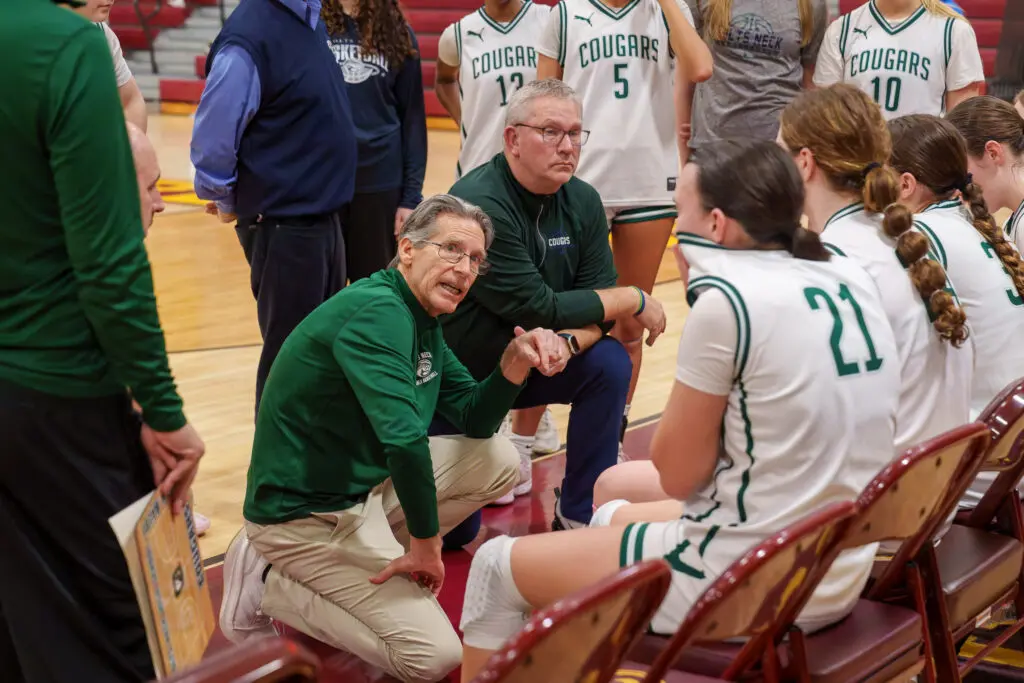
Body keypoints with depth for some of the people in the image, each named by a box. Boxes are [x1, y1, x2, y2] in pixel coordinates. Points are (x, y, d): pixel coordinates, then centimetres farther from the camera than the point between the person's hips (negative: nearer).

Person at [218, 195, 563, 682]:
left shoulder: (424, 323, 7)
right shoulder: (379, 310, -24)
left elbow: (475, 421, 10)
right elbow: (405, 441, -35)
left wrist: (516, 362, -8)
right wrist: (427, 543, -23)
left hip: (364, 486, 10)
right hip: (305, 514, -10)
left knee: (500, 461, 8)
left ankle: (378, 561, 8)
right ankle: (268, 586, -1)